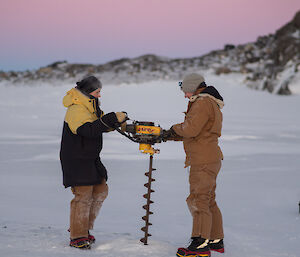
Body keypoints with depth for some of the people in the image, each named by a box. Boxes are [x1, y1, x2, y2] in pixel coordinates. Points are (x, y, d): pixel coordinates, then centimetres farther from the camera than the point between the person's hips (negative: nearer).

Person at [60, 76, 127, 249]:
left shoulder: (90, 106, 14)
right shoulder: (76, 109, -18)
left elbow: (103, 125, 17)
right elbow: (89, 130, -32)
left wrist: (119, 120, -3)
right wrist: (113, 119, -32)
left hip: (91, 159, 10)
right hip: (77, 161, -10)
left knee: (101, 191, 12)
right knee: (84, 196, -9)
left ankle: (83, 228, 24)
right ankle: (77, 237, 1)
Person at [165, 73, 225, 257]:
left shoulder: (203, 103, -14)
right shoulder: (212, 104, 20)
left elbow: (191, 129, -23)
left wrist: (175, 128, -4)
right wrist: (171, 136, 14)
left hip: (204, 161, -11)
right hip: (211, 159, 11)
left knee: (198, 201, -10)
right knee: (209, 201, 16)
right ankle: (216, 240, 22)